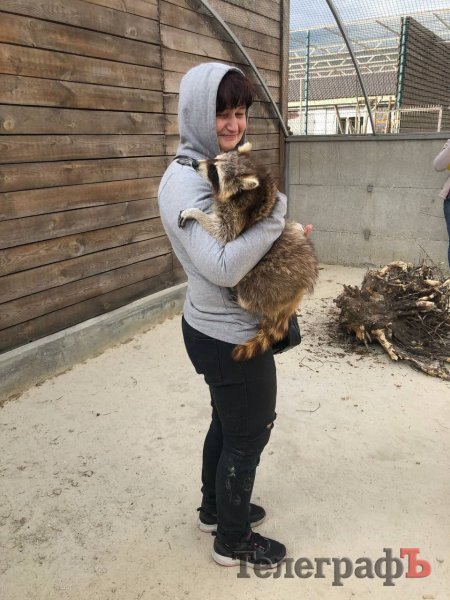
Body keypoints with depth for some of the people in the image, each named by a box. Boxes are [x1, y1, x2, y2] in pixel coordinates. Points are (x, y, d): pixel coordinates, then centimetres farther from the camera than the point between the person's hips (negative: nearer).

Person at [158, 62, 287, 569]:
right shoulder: (183, 181, -21)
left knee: (226, 423, 24)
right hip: (230, 337, -9)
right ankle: (233, 541, 33)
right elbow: (224, 266, -30)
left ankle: (215, 509, 48)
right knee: (248, 436, 9)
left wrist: (288, 234, -2)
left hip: (219, 328, 9)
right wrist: (275, 215, -21)